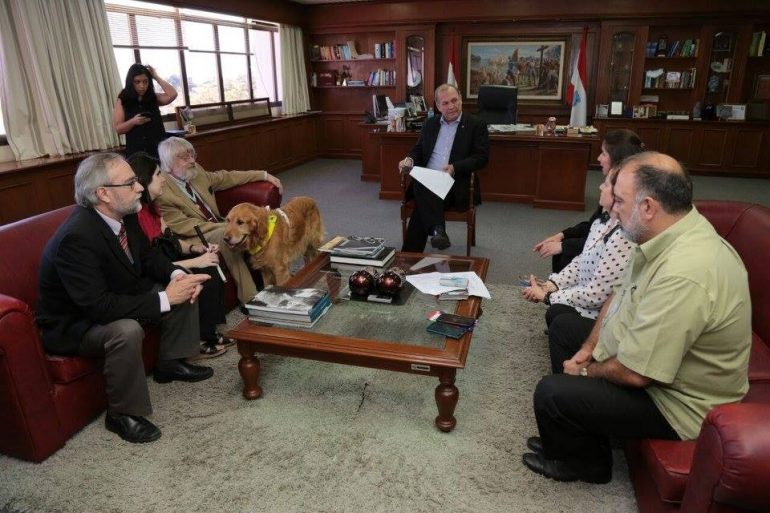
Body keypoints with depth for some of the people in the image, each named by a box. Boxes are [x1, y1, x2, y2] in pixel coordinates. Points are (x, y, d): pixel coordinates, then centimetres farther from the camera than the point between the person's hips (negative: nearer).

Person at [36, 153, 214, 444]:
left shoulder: (123, 214, -10)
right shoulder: (76, 238, -34)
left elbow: (147, 255, 4)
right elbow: (100, 307, -37)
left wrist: (176, 275, -16)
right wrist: (164, 298, -32)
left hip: (116, 298, 9)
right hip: (72, 325, -8)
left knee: (185, 288, 1)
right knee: (126, 330, -37)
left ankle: (170, 363, 16)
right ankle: (122, 413, -13)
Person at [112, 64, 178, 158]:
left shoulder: (154, 98, 8)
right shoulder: (122, 101, 3)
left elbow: (172, 94, -11)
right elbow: (118, 129, 0)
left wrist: (156, 77, -3)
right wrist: (133, 121, -18)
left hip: (158, 148, 1)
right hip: (136, 151, -1)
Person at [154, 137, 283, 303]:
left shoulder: (196, 171, 4)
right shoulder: (161, 191, -16)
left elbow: (226, 177, 14)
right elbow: (183, 226, -19)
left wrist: (264, 175, 10)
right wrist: (225, 226, -23)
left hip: (217, 227, 8)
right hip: (194, 238, -7)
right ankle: (250, 297, -30)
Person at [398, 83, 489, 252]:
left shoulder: (476, 125, 5)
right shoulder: (430, 123, 20)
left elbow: (482, 157, -3)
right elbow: (418, 150, 23)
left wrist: (455, 168, -19)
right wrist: (409, 159, -2)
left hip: (457, 183, -4)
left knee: (422, 206, -31)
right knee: (420, 185, -34)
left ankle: (410, 255, -29)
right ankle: (437, 229, -43)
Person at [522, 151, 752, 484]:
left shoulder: (683, 274, -37)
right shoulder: (672, 235, -6)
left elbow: (634, 373, -32)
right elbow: (620, 297, 6)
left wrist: (585, 372, -12)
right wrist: (589, 349, -1)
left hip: (676, 401, -9)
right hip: (648, 360, 10)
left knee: (551, 393, -15)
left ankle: (586, 463, 20)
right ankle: (572, 440, 31)